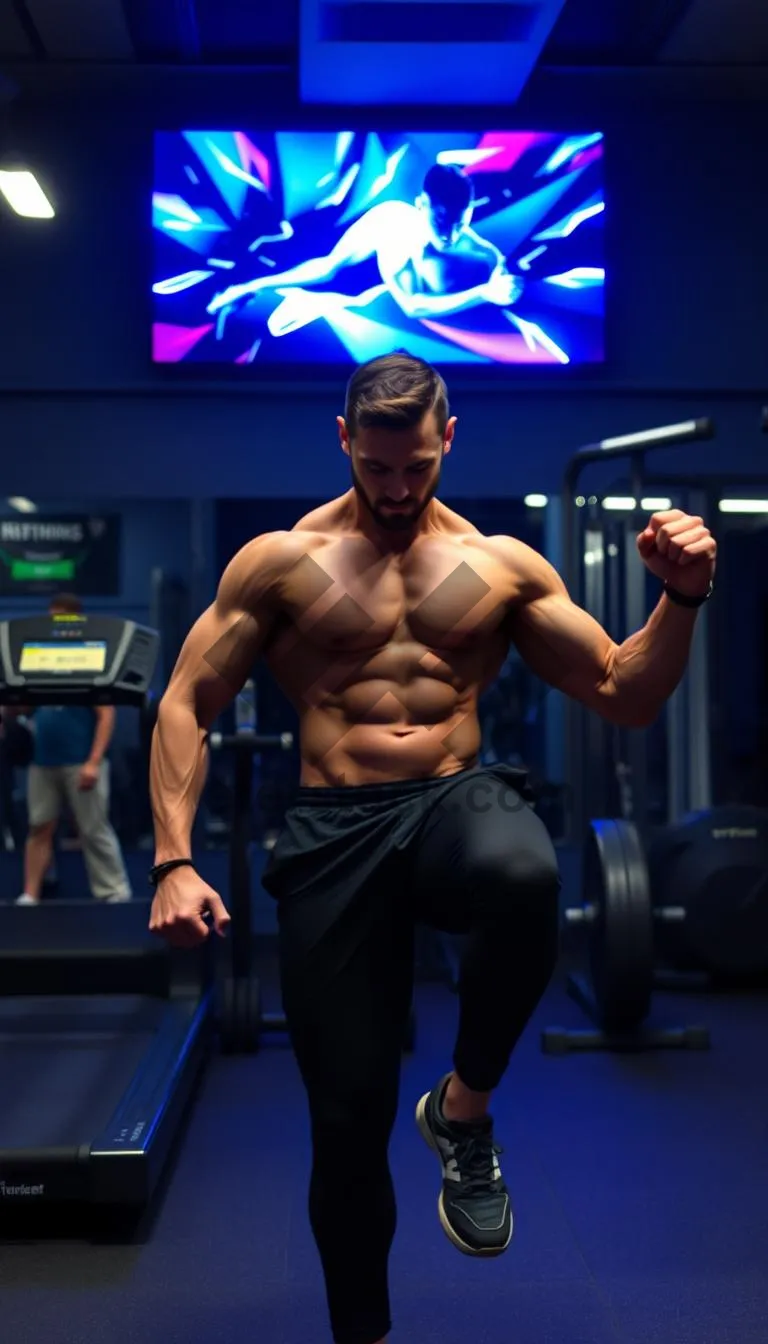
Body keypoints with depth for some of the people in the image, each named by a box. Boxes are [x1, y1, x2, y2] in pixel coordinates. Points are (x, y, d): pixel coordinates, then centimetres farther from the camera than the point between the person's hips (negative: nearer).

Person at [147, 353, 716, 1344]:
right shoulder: (278, 562, 4)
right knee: (347, 1113, 0)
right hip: (334, 832, 0)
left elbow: (624, 696, 10)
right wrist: (173, 862, -8)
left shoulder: (504, 565, 9)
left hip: (458, 804, 1)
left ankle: (464, 1112, -9)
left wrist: (680, 599, -9)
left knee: (526, 875, -38)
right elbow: (185, 706, 3)